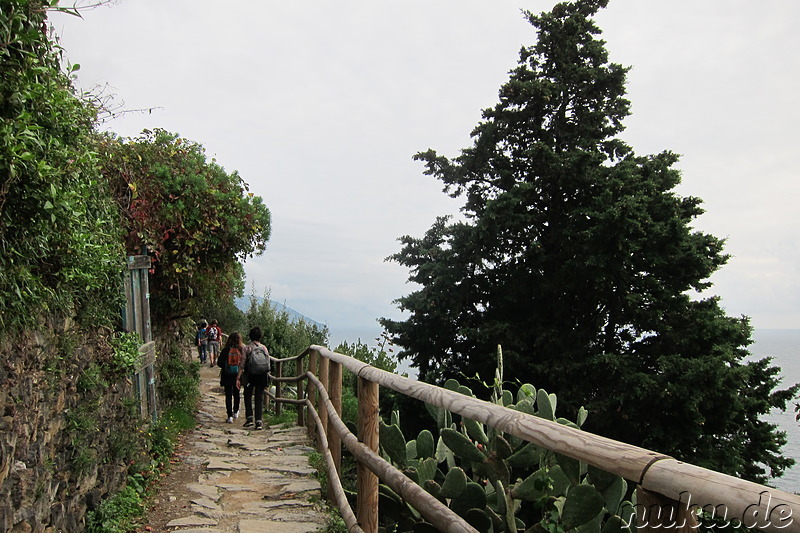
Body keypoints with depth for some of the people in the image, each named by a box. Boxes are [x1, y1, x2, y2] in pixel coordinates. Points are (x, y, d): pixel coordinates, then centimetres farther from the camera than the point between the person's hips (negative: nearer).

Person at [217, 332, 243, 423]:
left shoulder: (226, 350, -10)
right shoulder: (242, 350, -9)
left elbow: (219, 363, -7)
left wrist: (226, 367, 11)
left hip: (227, 375, -2)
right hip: (238, 375, 2)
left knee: (228, 395, 4)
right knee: (236, 394, 20)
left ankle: (230, 416, -3)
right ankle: (235, 412, 36)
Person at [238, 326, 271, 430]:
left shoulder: (247, 348, -4)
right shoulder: (264, 348, 4)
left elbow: (242, 364, -7)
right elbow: (268, 364, 5)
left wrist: (238, 378, -3)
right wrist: (267, 378, 13)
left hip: (250, 376, -2)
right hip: (262, 376, 2)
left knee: (248, 396, 15)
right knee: (259, 398, 6)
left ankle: (249, 418, 8)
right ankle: (259, 422, 0)